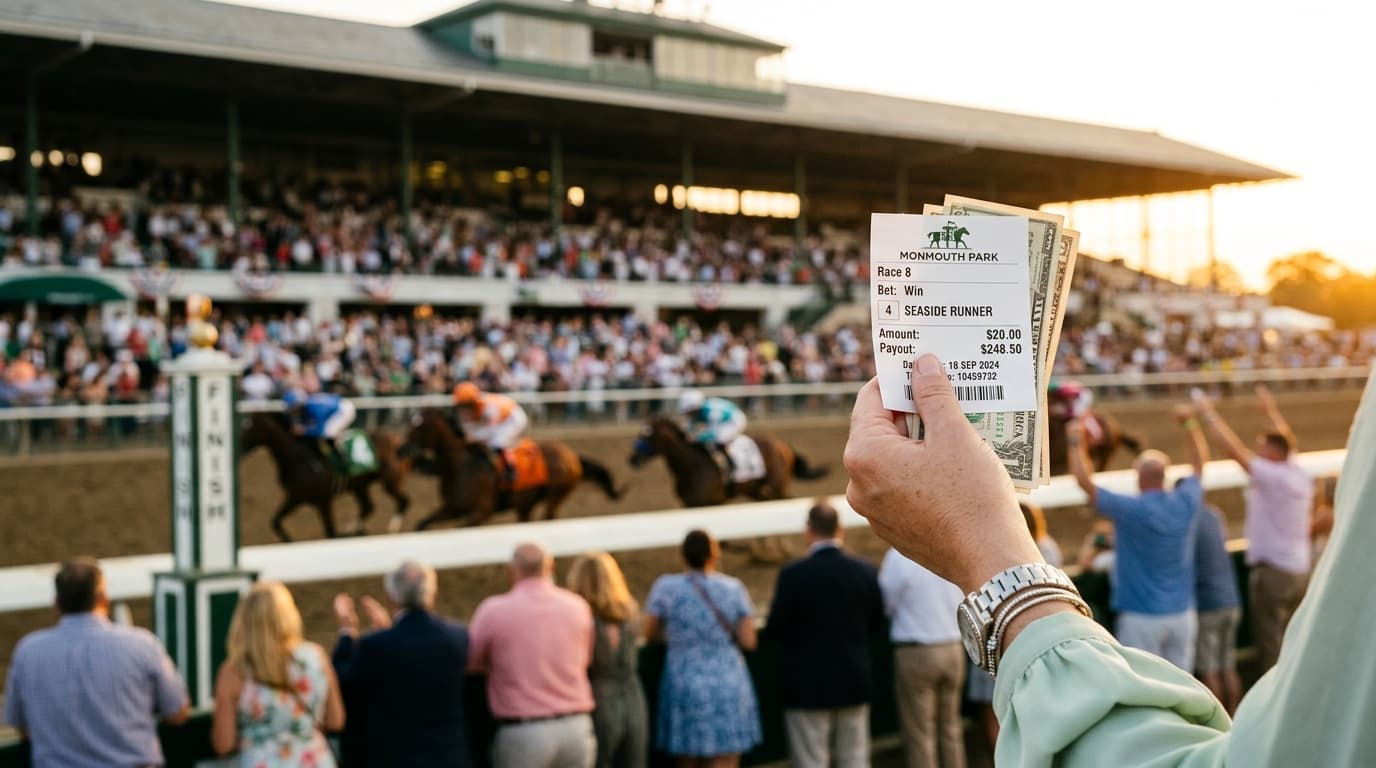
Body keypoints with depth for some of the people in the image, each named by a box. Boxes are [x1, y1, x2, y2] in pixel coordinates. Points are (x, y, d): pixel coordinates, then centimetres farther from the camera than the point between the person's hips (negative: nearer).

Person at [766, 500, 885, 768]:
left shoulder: (793, 574, -16)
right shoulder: (865, 571, -3)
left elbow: (776, 630, -12)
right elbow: (876, 625, 6)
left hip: (808, 686, -4)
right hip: (854, 684, 4)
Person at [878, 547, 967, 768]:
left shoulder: (899, 555, -16)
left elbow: (888, 604, -8)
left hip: (915, 652, -5)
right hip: (954, 648, 5)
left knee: (919, 734, 5)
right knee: (951, 728, 17)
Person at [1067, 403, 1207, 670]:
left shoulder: (1131, 511, -15)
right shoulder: (1185, 504, 0)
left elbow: (1085, 481, -11)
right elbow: (1199, 461, 18)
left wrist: (1076, 442, 1)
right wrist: (1190, 423, 26)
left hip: (1141, 618, -5)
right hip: (1182, 615, 5)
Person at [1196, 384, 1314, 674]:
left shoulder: (1271, 476, -15)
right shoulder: (1299, 475, 6)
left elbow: (1233, 448, -14)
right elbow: (1285, 440, 23)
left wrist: (1210, 413, -4)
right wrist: (1271, 410, 36)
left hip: (1272, 570, -8)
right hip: (1300, 570, 8)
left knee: (1270, 646, -4)